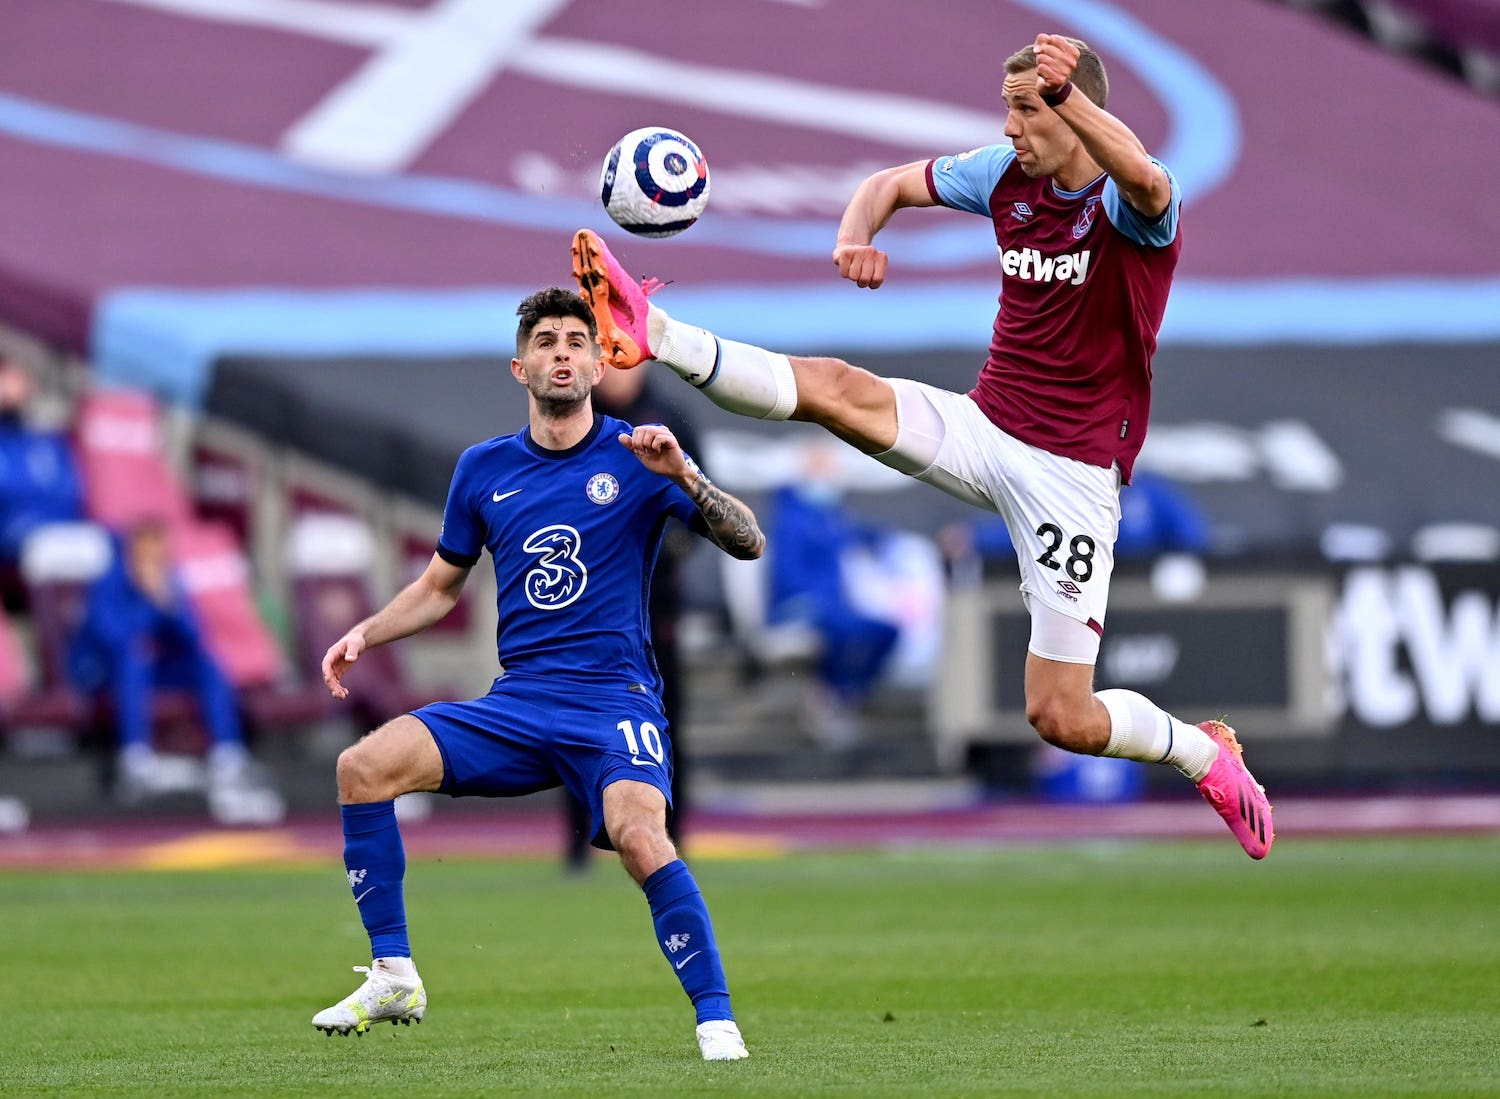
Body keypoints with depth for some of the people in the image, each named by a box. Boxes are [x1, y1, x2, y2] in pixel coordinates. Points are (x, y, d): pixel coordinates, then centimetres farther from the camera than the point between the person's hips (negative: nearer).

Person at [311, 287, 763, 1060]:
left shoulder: (636, 457, 2)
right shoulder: (484, 469, 12)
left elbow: (748, 544, -6)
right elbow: (440, 586, 25)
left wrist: (681, 475, -21)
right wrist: (364, 635, 10)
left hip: (613, 701, -4)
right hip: (516, 704, 4)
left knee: (640, 837, -33)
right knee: (364, 766, -15)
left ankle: (716, 1020, -22)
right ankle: (394, 977, -5)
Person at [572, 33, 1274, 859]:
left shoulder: (1127, 201, -17)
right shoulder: (1007, 175, 2)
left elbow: (1145, 180, -43)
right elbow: (891, 185, 15)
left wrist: (1066, 91, -61)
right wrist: (855, 239, -10)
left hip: (1073, 473, -5)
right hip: (983, 429, 5)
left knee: (1063, 720, -7)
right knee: (837, 389, -23)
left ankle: (1205, 754, 19)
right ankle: (652, 333, -29)